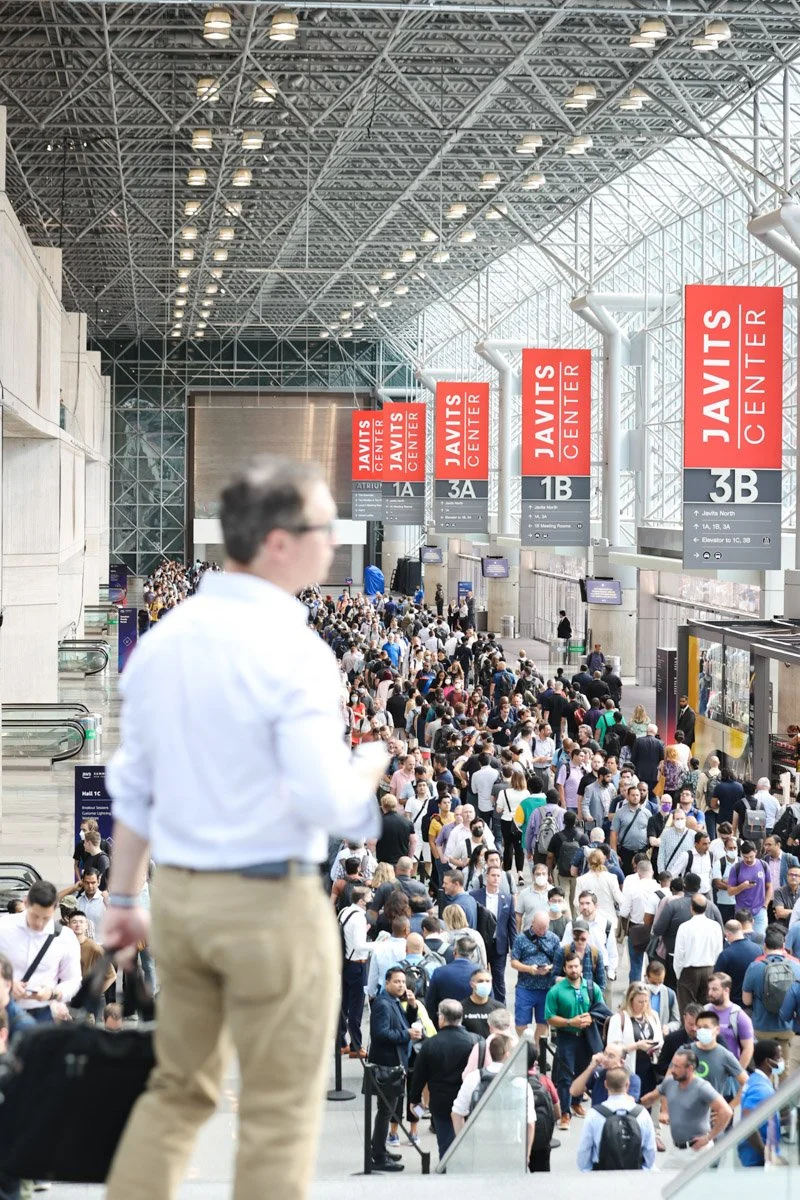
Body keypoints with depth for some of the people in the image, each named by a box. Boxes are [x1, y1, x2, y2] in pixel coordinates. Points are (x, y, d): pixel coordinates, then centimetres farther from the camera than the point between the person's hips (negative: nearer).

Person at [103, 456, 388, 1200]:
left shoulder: (161, 641, 5)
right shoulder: (293, 651, -16)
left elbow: (132, 784, 11)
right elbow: (326, 802, -21)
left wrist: (124, 896, 19)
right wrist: (370, 769, -1)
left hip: (178, 893, 7)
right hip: (270, 901, -7)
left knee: (177, 1089, 20)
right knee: (280, 1113, 6)